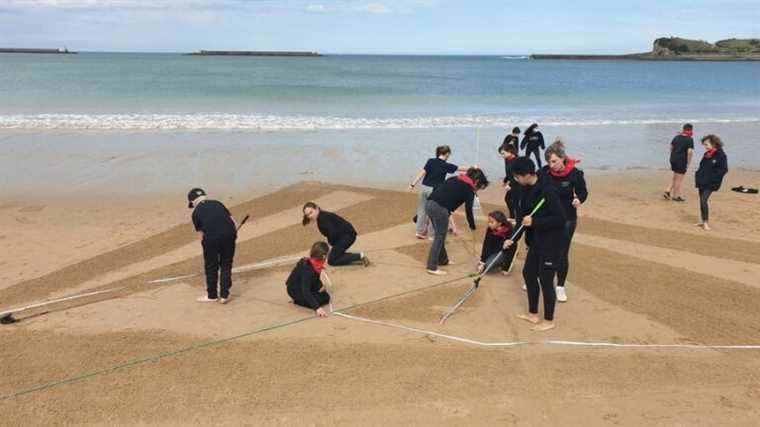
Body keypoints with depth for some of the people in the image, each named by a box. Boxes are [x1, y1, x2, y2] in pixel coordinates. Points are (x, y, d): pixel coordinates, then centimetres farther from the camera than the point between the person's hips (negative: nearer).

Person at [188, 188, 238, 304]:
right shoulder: (217, 203, 22)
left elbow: (201, 233, 12)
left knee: (211, 267, 15)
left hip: (211, 238, -3)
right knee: (226, 265, 16)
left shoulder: (196, 212, 14)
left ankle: (212, 295, 29)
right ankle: (224, 295, 20)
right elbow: (234, 222, 14)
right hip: (229, 234, 3)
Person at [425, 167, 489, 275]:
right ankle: (432, 267, 0)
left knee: (440, 234, 21)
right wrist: (473, 227, 13)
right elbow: (468, 210, 1)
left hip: (429, 204, 8)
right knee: (440, 237, 1)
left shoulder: (454, 179, 23)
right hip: (440, 208, -8)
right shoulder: (469, 189, 2)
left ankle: (443, 259, 34)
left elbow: (438, 189, 21)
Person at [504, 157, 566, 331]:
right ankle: (533, 314, 33)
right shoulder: (527, 190, 3)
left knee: (545, 280, 0)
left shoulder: (548, 191, -24)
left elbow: (561, 219, -24)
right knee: (528, 272, 17)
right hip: (536, 240, 10)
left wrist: (535, 222, -27)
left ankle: (549, 321, 17)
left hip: (551, 242, -9)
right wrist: (513, 239, 5)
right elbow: (523, 215, 10)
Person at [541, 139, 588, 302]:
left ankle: (560, 286, 20)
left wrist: (579, 199, -24)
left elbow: (583, 191, -2)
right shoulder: (544, 172, -12)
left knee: (562, 253, 4)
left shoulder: (574, 173, -17)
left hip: (567, 218, -2)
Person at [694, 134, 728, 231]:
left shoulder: (721, 155, -11)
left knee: (703, 200, -16)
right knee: (702, 201, 11)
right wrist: (697, 175, 8)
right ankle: (702, 221, 20)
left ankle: (706, 222, -8)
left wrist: (712, 179, -17)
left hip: (710, 184, -7)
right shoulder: (706, 154, 10)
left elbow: (724, 170, -14)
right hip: (701, 182, 7)